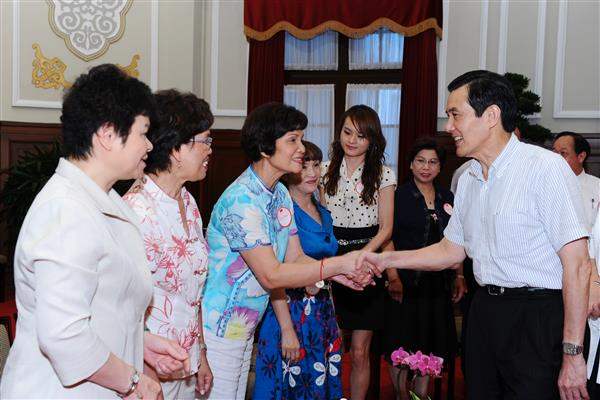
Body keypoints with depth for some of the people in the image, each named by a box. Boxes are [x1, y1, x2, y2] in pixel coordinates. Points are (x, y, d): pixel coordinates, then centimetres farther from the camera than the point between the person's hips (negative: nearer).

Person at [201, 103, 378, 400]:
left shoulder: (280, 194, 7)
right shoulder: (242, 200, -24)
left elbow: (295, 258, 4)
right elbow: (271, 276, -25)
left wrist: (339, 274, -14)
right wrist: (338, 263, -22)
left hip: (245, 328, 9)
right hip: (218, 328, -9)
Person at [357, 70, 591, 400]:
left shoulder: (545, 168, -14)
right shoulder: (468, 180, 11)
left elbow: (576, 264, -17)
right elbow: (452, 249, 18)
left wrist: (572, 353, -18)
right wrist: (385, 259, 8)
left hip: (537, 319, -7)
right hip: (485, 309, 7)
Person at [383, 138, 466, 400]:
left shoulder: (447, 198, 9)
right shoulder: (399, 195, -5)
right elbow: (388, 238, -9)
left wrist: (459, 276, 6)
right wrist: (393, 277, -18)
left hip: (439, 280, 4)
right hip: (406, 278, -4)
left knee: (432, 339, 10)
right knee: (402, 339, 2)